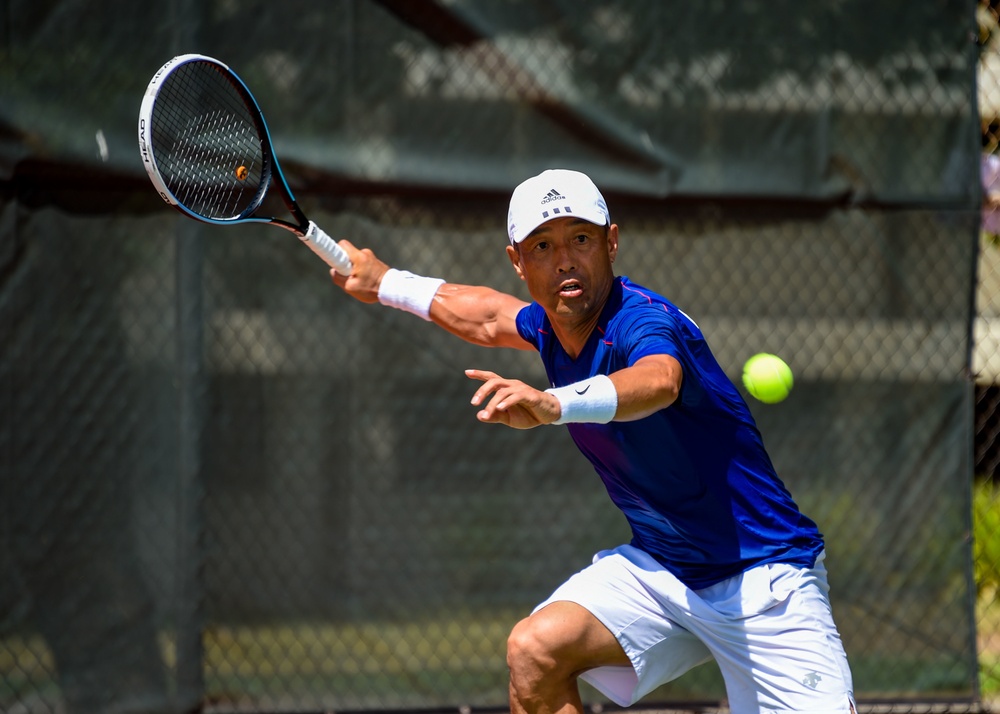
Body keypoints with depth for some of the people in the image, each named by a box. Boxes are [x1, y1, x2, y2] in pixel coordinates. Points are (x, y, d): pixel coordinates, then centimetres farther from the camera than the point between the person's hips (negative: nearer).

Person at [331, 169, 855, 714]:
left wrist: (552, 405, -68)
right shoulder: (549, 326, 1)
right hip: (658, 563, 7)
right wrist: (386, 284, 37)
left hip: (760, 575, -7)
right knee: (535, 649, -16)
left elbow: (657, 382, -51)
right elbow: (492, 317, 27)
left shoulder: (642, 321, -25)